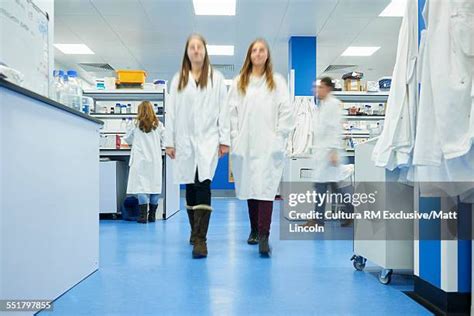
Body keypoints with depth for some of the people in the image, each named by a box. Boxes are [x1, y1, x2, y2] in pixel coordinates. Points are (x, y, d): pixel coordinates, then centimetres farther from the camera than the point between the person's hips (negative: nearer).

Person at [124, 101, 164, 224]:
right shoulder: (158, 125, 3)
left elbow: (127, 139, 12)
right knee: (155, 185, 7)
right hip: (155, 159, 2)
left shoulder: (136, 125, 1)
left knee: (142, 186, -1)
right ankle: (152, 215, 11)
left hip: (141, 159, -1)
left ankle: (143, 215, -7)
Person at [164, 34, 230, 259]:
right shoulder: (178, 79, 12)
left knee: (203, 185, -15)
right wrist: (169, 142, 3)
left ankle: (200, 239, -15)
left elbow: (223, 109, 3)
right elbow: (171, 111, 8)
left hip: (208, 140, -3)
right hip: (185, 141, 3)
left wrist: (225, 139, -3)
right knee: (190, 187, 10)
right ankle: (195, 231, 25)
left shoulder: (216, 78, 7)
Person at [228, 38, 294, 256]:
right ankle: (254, 230, 22)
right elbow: (232, 111, 8)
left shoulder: (277, 81, 9)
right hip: (245, 144, 2)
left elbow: (286, 111, 4)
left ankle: (263, 237, -13)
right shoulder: (239, 82, 13)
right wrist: (235, 138, -1)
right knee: (249, 187, 8)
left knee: (266, 188, -11)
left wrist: (279, 137, -4)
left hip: (268, 145, -2)